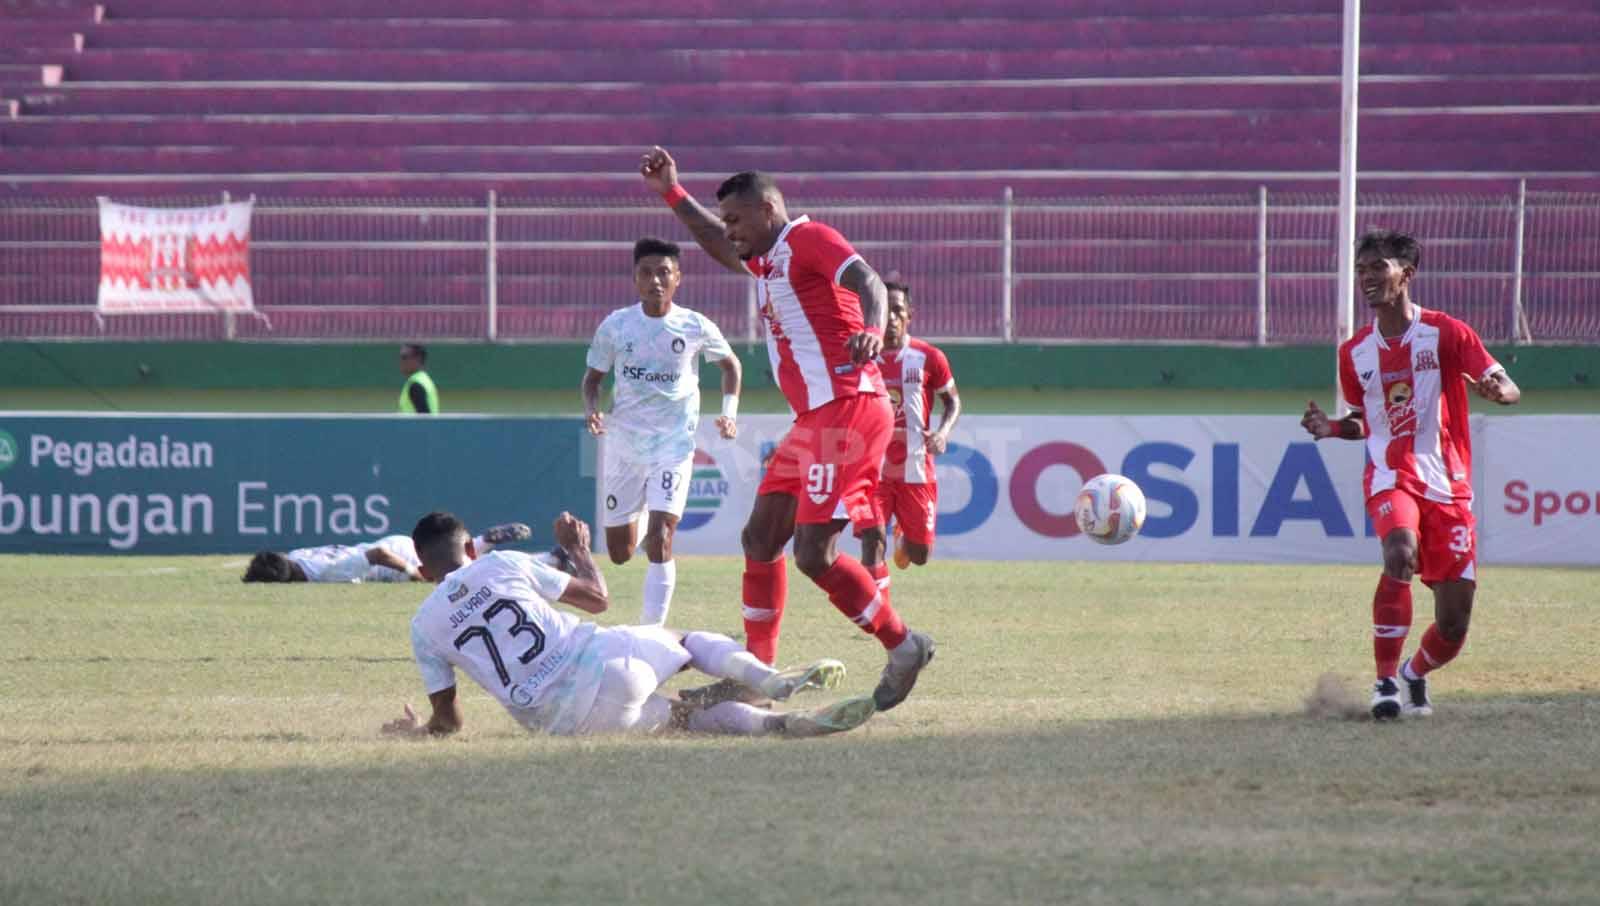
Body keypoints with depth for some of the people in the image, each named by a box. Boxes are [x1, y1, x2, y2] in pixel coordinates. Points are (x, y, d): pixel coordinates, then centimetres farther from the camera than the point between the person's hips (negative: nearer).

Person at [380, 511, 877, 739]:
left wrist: (417, 730, 34)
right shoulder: (503, 565, 7)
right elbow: (597, 598, 13)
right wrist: (579, 549, 31)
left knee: (683, 716, 15)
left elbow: (447, 720, 12)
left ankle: (784, 723, -12)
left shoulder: (424, 628, 9)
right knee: (684, 640, 24)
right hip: (600, 663, -1)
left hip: (557, 721, 1)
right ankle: (768, 679, -7)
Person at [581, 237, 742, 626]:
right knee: (620, 552, 9)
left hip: (674, 443, -2)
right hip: (624, 443, 2)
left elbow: (730, 364, 14)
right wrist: (592, 411, -11)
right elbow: (593, 377, 9)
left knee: (660, 537, -19)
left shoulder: (695, 327, -4)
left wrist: (729, 413, 1)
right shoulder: (616, 326, -3)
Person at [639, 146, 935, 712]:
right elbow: (723, 250, 43)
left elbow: (866, 279, -23)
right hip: (813, 421, 10)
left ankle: (903, 646, -3)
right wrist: (672, 195, 40)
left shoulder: (808, 238, -6)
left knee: (813, 554, -15)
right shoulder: (768, 258, 22)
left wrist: (871, 330, -43)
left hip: (847, 409, -10)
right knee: (761, 539, 11)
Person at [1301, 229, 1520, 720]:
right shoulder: (1354, 353, 8)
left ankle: (1414, 675, 33)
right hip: (1391, 477, 1)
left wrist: (1497, 390, -32)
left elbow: (1509, 388, -8)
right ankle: (1386, 679, -24)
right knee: (1401, 553, -33)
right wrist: (1332, 428, -1)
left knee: (1453, 623, 0)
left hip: (1448, 486, 0)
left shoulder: (1446, 333, -3)